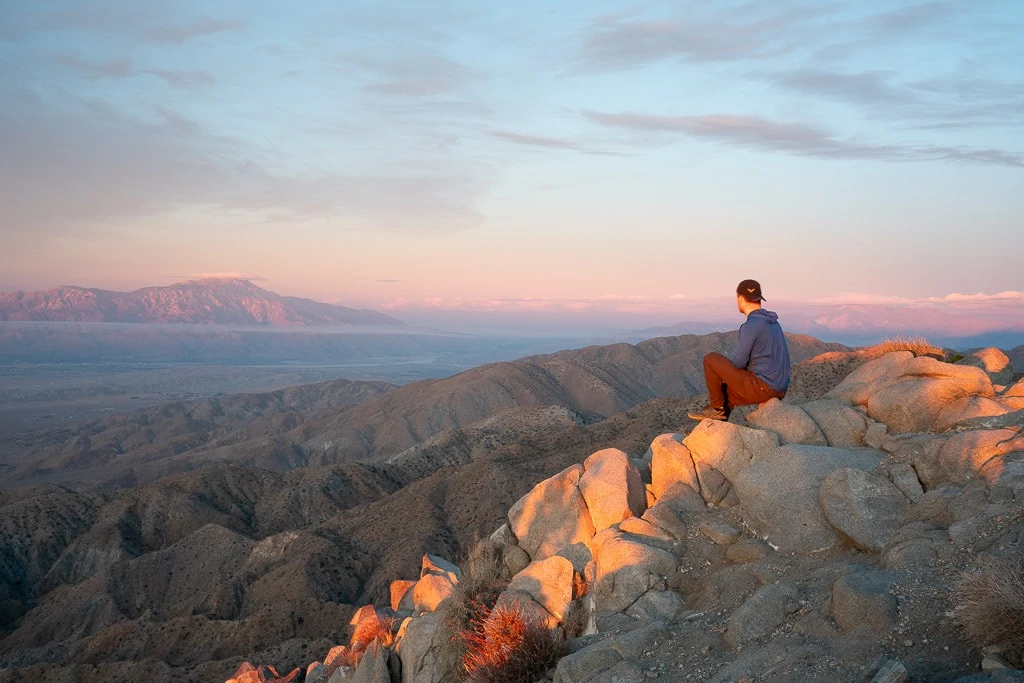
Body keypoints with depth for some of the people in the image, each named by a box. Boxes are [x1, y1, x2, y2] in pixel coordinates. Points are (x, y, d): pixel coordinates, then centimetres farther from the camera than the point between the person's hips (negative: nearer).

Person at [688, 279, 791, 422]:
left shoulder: (751, 326, -16)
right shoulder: (773, 323, 14)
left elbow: (738, 362, -15)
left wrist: (725, 369, 10)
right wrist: (726, 371, 19)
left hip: (761, 387, -9)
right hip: (778, 390, 9)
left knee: (711, 359, 0)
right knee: (726, 390, 29)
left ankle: (717, 407, 11)